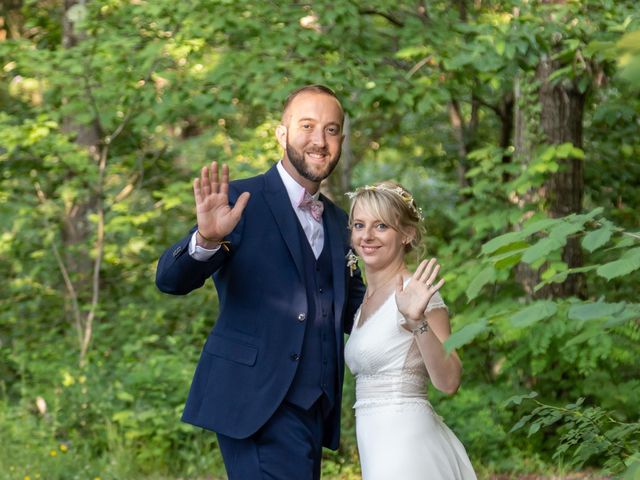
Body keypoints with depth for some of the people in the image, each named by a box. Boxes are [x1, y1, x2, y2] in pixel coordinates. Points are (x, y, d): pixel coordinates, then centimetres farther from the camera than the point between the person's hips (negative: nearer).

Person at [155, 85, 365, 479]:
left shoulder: (337, 222, 17)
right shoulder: (242, 201, -4)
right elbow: (171, 280, -12)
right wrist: (207, 240, -34)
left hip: (314, 411, 7)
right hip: (257, 402, -7)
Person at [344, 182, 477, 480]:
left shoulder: (412, 293, -11)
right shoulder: (368, 297, 13)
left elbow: (448, 381, -20)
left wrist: (417, 320, -32)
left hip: (405, 448, -8)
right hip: (379, 447, 8)